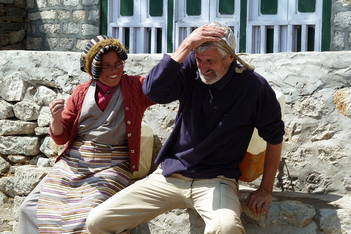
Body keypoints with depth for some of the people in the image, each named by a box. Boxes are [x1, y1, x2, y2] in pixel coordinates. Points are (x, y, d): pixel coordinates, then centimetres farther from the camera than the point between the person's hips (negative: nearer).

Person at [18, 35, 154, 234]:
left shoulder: (136, 87, 3)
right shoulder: (82, 92, 9)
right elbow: (61, 137, 12)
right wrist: (56, 119, -12)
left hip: (112, 165, -4)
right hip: (73, 162, 4)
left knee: (89, 217, -27)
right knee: (32, 208, -6)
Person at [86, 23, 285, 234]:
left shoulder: (254, 86, -7)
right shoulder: (191, 68, -2)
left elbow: (274, 136, 3)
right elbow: (153, 91, -19)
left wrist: (266, 190, 3)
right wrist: (186, 46, -22)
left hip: (216, 181, -3)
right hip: (169, 175, 3)